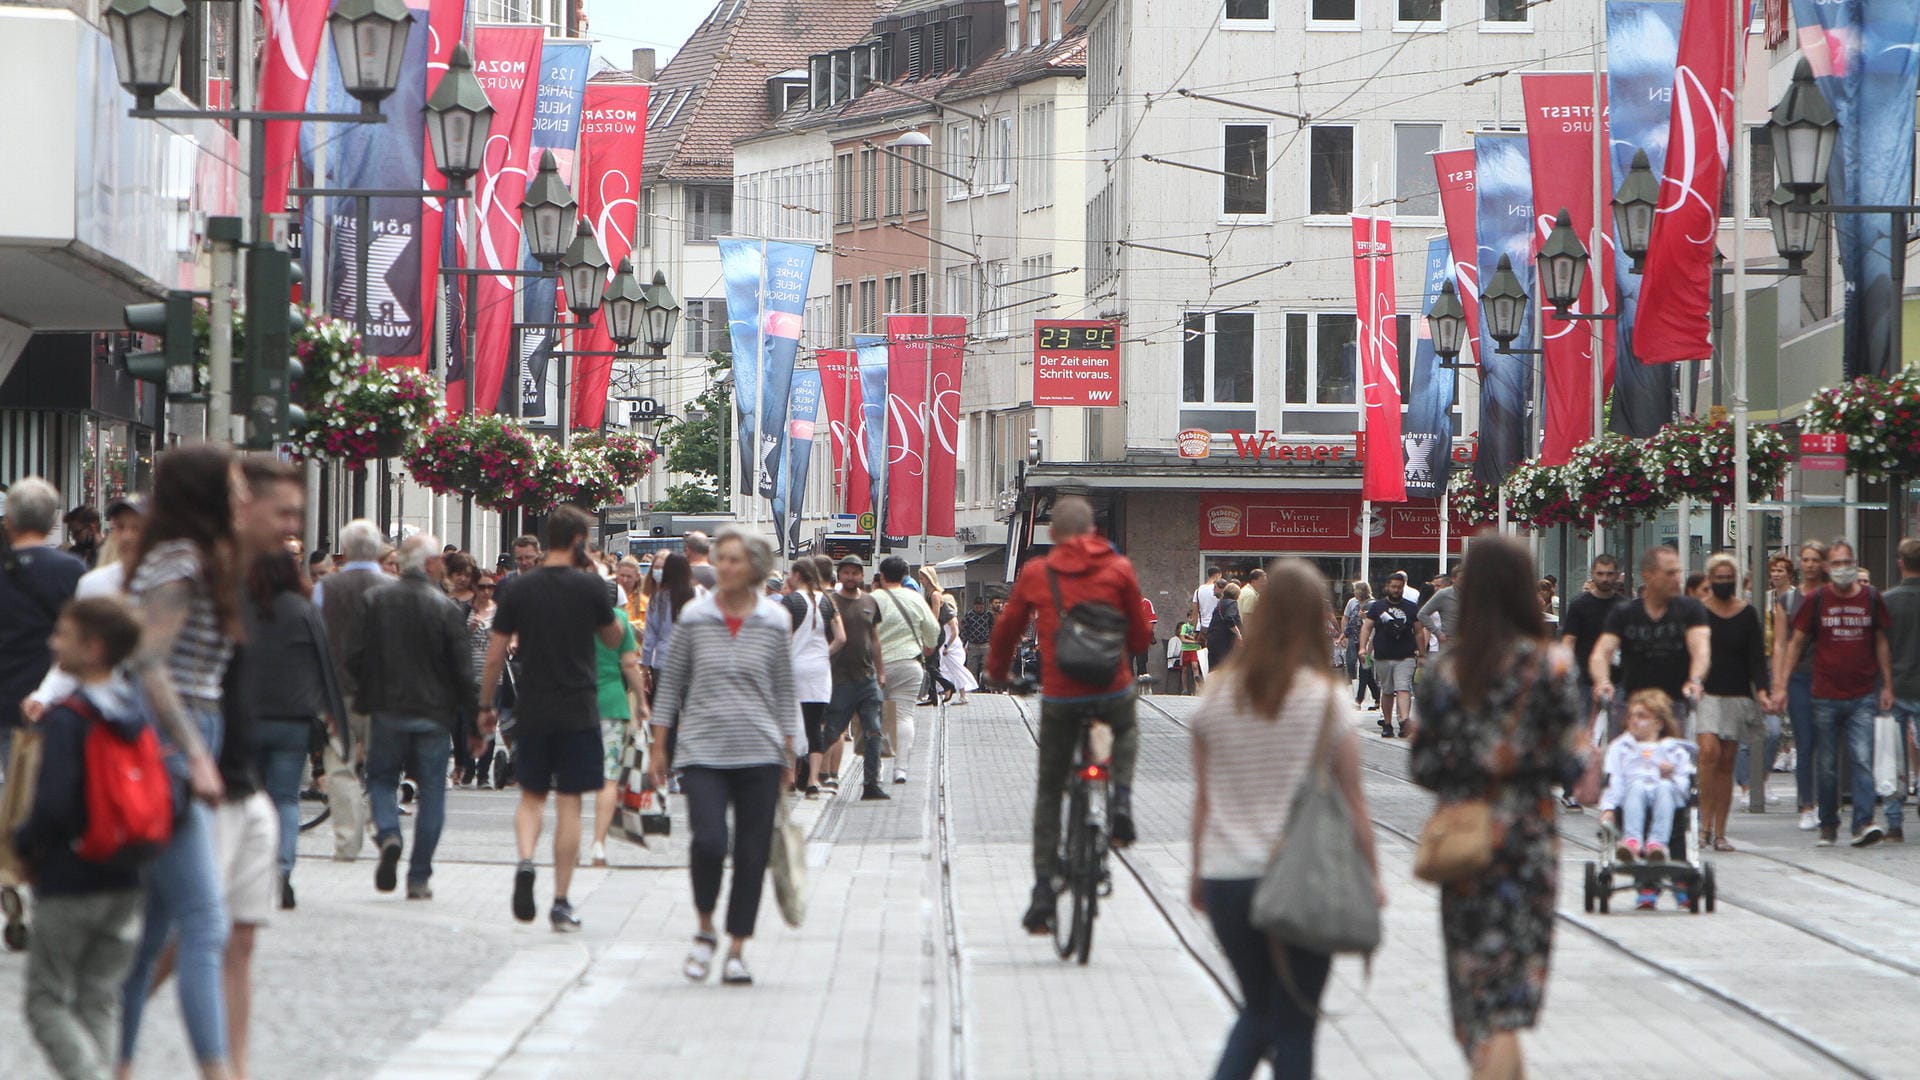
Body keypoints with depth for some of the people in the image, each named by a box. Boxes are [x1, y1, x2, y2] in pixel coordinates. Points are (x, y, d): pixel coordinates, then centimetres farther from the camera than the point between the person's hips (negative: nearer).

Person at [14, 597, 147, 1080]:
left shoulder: (66, 720, -16)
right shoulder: (138, 715, 4)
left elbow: (53, 804, -22)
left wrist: (22, 843, -4)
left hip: (68, 881, -6)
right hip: (127, 881, 6)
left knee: (46, 1002, 3)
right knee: (101, 1000, 13)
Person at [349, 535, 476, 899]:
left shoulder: (375, 600, -3)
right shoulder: (446, 608, -9)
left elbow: (354, 655, -3)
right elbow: (463, 669, -8)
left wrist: (366, 693, 15)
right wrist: (473, 714, 2)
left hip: (387, 709, 1)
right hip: (434, 713, -1)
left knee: (381, 778, 17)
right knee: (431, 791, 8)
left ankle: (388, 834, -13)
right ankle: (419, 878, 7)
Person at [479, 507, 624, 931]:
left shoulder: (519, 589, -1)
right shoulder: (589, 588, -6)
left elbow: (495, 656, 2)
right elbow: (614, 640, 10)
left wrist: (486, 706, 12)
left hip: (532, 710, 2)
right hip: (578, 710, -2)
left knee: (531, 795, 16)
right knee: (569, 802, 3)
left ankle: (525, 860, -12)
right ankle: (561, 902, 3)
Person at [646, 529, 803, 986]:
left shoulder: (775, 621, 3)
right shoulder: (694, 617, 3)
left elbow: (784, 690, 9)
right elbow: (671, 682, 9)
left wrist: (788, 755, 8)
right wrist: (659, 746, 7)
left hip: (759, 754, 1)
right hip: (703, 751, -1)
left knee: (752, 853, 1)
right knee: (708, 841, -16)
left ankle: (737, 949, 13)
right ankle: (705, 929, 9)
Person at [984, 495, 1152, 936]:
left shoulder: (1035, 574, 2)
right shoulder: (1118, 569, 1)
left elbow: (1007, 629, 13)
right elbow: (1140, 637, 6)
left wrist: (996, 670, 32)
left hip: (1059, 697, 0)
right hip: (1112, 691, 0)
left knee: (1048, 792, 13)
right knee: (1127, 731, 36)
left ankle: (1043, 892, 7)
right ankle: (1121, 802, 9)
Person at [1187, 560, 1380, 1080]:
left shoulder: (1216, 694, 1)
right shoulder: (1323, 697, -9)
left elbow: (1203, 797, 8)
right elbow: (1352, 802, -4)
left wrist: (1198, 872, 18)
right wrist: (1371, 877, 6)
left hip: (1225, 878, 4)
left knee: (1257, 1010, 19)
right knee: (1294, 1023, 6)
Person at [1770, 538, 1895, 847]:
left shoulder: (1871, 598, 6)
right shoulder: (1817, 600, 2)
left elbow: (1881, 642, 14)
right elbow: (1796, 643, 8)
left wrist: (1887, 686, 11)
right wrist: (1781, 684, 2)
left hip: (1862, 697, 0)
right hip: (1825, 697, 0)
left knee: (1863, 759, -12)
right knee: (1827, 764, 6)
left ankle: (1863, 823, -17)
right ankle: (1828, 825, 17)